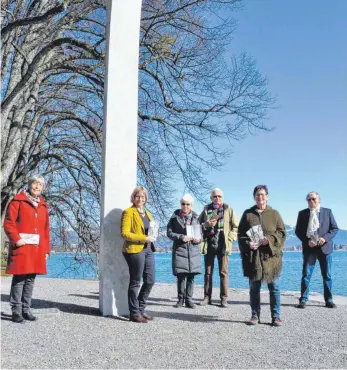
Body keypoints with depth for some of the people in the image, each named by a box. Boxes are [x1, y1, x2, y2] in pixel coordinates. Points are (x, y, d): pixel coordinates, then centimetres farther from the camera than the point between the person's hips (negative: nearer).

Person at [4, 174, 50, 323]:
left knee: (30, 280, 9)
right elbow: (8, 223, -5)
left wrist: (46, 249, 13)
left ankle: (26, 309, 18)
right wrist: (16, 239, -17)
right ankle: (16, 311, 7)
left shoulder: (43, 206, 16)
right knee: (19, 279, -3)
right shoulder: (18, 201, 0)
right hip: (21, 248, -5)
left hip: (37, 250, 5)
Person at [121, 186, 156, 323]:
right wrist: (144, 238, -17)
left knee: (150, 280, 9)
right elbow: (124, 233, -12)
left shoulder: (147, 213, 20)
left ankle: (141, 310, 24)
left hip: (148, 249, 8)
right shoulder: (128, 212, -4)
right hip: (135, 250, -8)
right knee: (135, 283, 0)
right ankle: (134, 313, 11)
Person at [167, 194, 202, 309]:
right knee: (181, 276, -1)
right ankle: (181, 299, 14)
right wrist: (181, 237, -16)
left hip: (193, 251, 2)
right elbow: (169, 233, -1)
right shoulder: (175, 217, 2)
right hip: (180, 249, -2)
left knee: (191, 276, 3)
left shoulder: (196, 218, 9)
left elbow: (201, 233, 15)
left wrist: (198, 238, -7)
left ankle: (189, 299, 14)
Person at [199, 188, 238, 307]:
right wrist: (206, 225, -9)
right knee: (208, 272, 6)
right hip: (209, 245, 2)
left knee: (223, 272, -1)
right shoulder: (206, 209, 10)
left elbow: (235, 227, 5)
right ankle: (207, 297, 13)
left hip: (223, 245, -2)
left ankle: (224, 298, 5)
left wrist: (229, 238, -7)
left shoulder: (228, 209, 5)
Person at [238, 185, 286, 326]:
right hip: (253, 257, 1)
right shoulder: (247, 214, 9)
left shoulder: (274, 213, 8)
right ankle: (255, 315, 18)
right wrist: (248, 244, -12)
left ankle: (276, 316, 13)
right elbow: (241, 234, 6)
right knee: (254, 288, 8)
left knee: (274, 288, 3)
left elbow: (282, 232, 3)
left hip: (271, 256, -1)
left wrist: (270, 240, -14)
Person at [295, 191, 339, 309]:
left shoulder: (327, 212, 6)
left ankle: (329, 300, 16)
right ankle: (303, 300, 4)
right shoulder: (302, 213, 4)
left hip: (324, 247, 1)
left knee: (327, 275, 6)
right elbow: (298, 231, 4)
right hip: (309, 248, -1)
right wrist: (307, 241, -12)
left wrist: (325, 238, -13)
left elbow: (335, 228, 3)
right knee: (306, 274, -2)